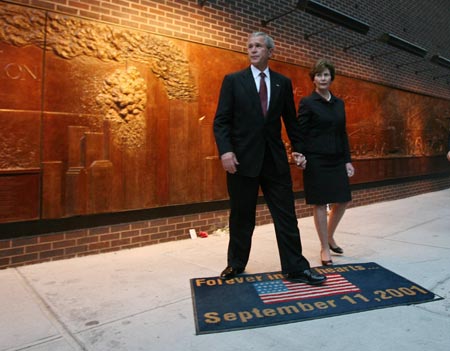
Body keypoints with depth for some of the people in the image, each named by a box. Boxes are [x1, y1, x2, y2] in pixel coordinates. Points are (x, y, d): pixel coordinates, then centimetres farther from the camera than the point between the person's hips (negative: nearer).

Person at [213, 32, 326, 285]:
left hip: (275, 160, 2)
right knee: (241, 217, 9)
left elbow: (291, 121, 15)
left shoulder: (283, 82, 11)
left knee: (286, 215, 3)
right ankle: (236, 264, 27)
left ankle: (295, 268, 14)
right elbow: (221, 121, -3)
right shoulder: (233, 80, 4)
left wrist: (298, 149, 7)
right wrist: (225, 151, -16)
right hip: (243, 159, -2)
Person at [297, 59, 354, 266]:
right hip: (316, 161, -6)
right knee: (320, 204, 1)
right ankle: (325, 248, 15)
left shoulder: (339, 103, 12)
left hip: (336, 160, 6)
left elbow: (343, 134, 13)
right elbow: (300, 134, -7)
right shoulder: (307, 103, -4)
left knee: (342, 201, 9)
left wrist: (347, 160, 9)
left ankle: (330, 237, 33)